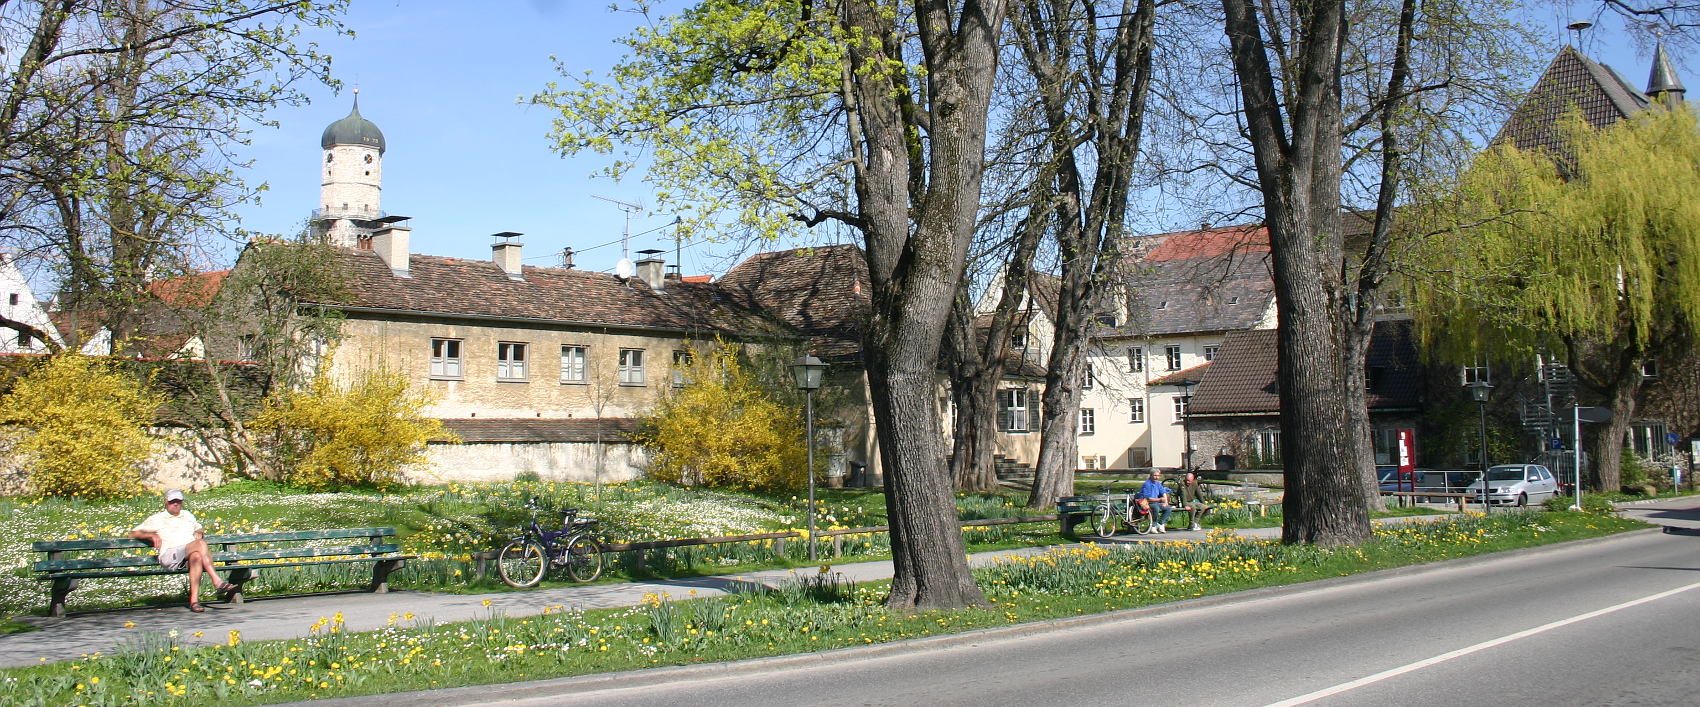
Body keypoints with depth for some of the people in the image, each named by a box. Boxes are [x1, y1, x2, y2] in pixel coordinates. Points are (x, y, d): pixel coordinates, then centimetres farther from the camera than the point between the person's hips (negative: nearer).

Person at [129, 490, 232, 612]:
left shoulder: (187, 515, 33)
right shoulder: (156, 519, 21)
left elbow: (199, 529, 43)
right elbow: (133, 534, 18)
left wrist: (199, 533, 17)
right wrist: (151, 535, -2)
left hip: (191, 553, 3)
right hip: (170, 555, -3)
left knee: (196, 556, -39)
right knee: (201, 544, -34)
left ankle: (194, 600, -46)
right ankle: (216, 581, -42)